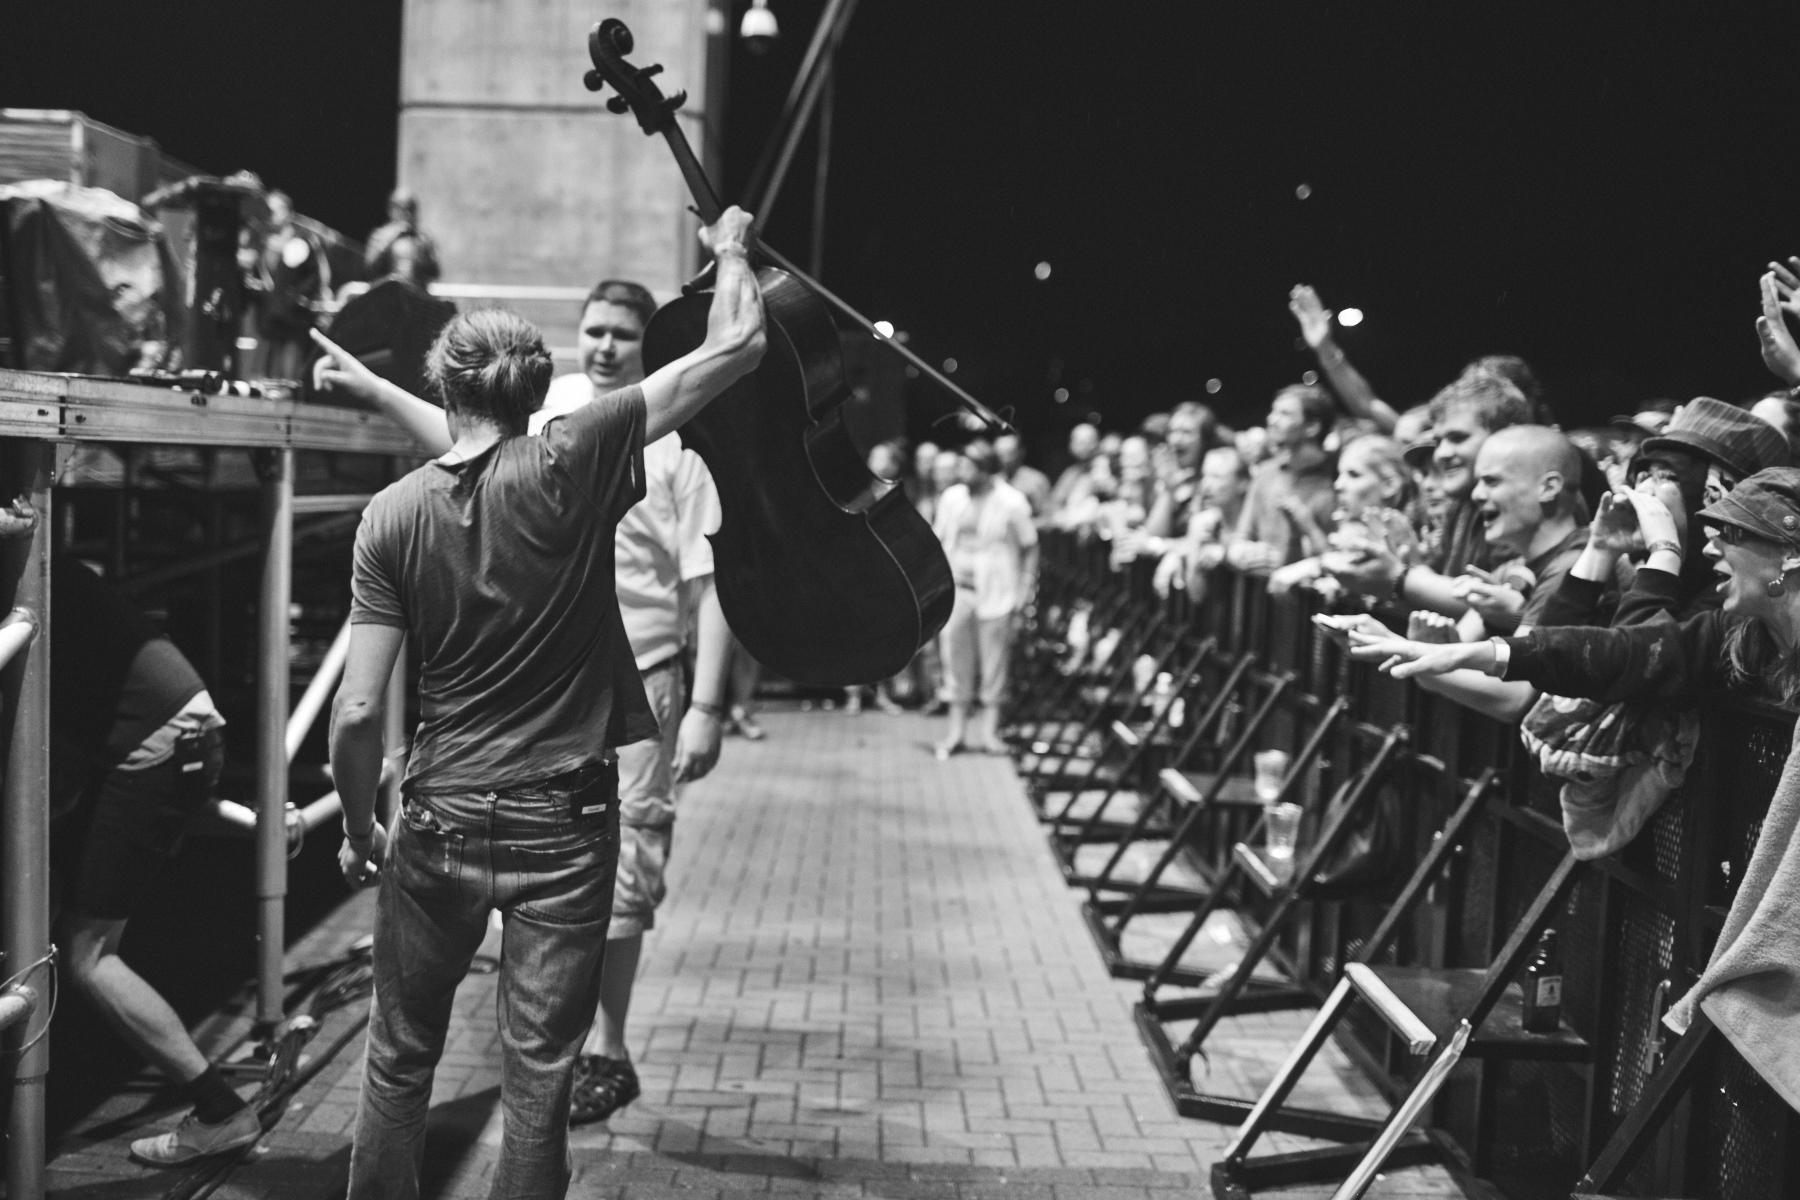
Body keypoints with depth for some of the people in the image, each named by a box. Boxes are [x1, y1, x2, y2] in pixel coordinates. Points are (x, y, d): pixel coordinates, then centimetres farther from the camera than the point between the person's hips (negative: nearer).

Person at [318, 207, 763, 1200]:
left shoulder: (393, 515, -6)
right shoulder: (568, 463, -12)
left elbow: (358, 711, -5)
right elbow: (738, 344, -9)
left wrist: (357, 829, 10)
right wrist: (730, 249, 10)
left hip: (439, 820, 2)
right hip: (564, 823, -2)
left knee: (399, 1060, 18)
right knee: (536, 1078, 7)